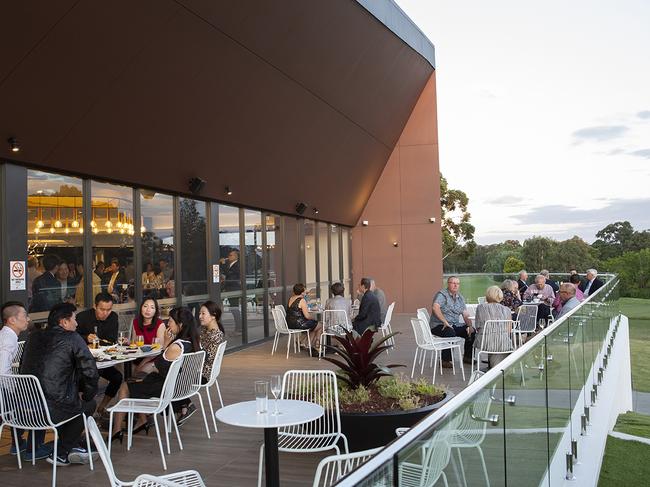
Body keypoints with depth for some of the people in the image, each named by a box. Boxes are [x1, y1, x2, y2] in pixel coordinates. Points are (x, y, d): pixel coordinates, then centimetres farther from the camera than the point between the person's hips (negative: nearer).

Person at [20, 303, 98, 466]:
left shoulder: (34, 336, 11)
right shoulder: (73, 338, -7)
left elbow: (24, 368, 21)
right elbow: (91, 372, -10)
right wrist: (86, 395, 10)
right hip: (54, 410, -6)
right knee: (89, 404, 23)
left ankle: (72, 448, 34)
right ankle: (61, 454, 23)